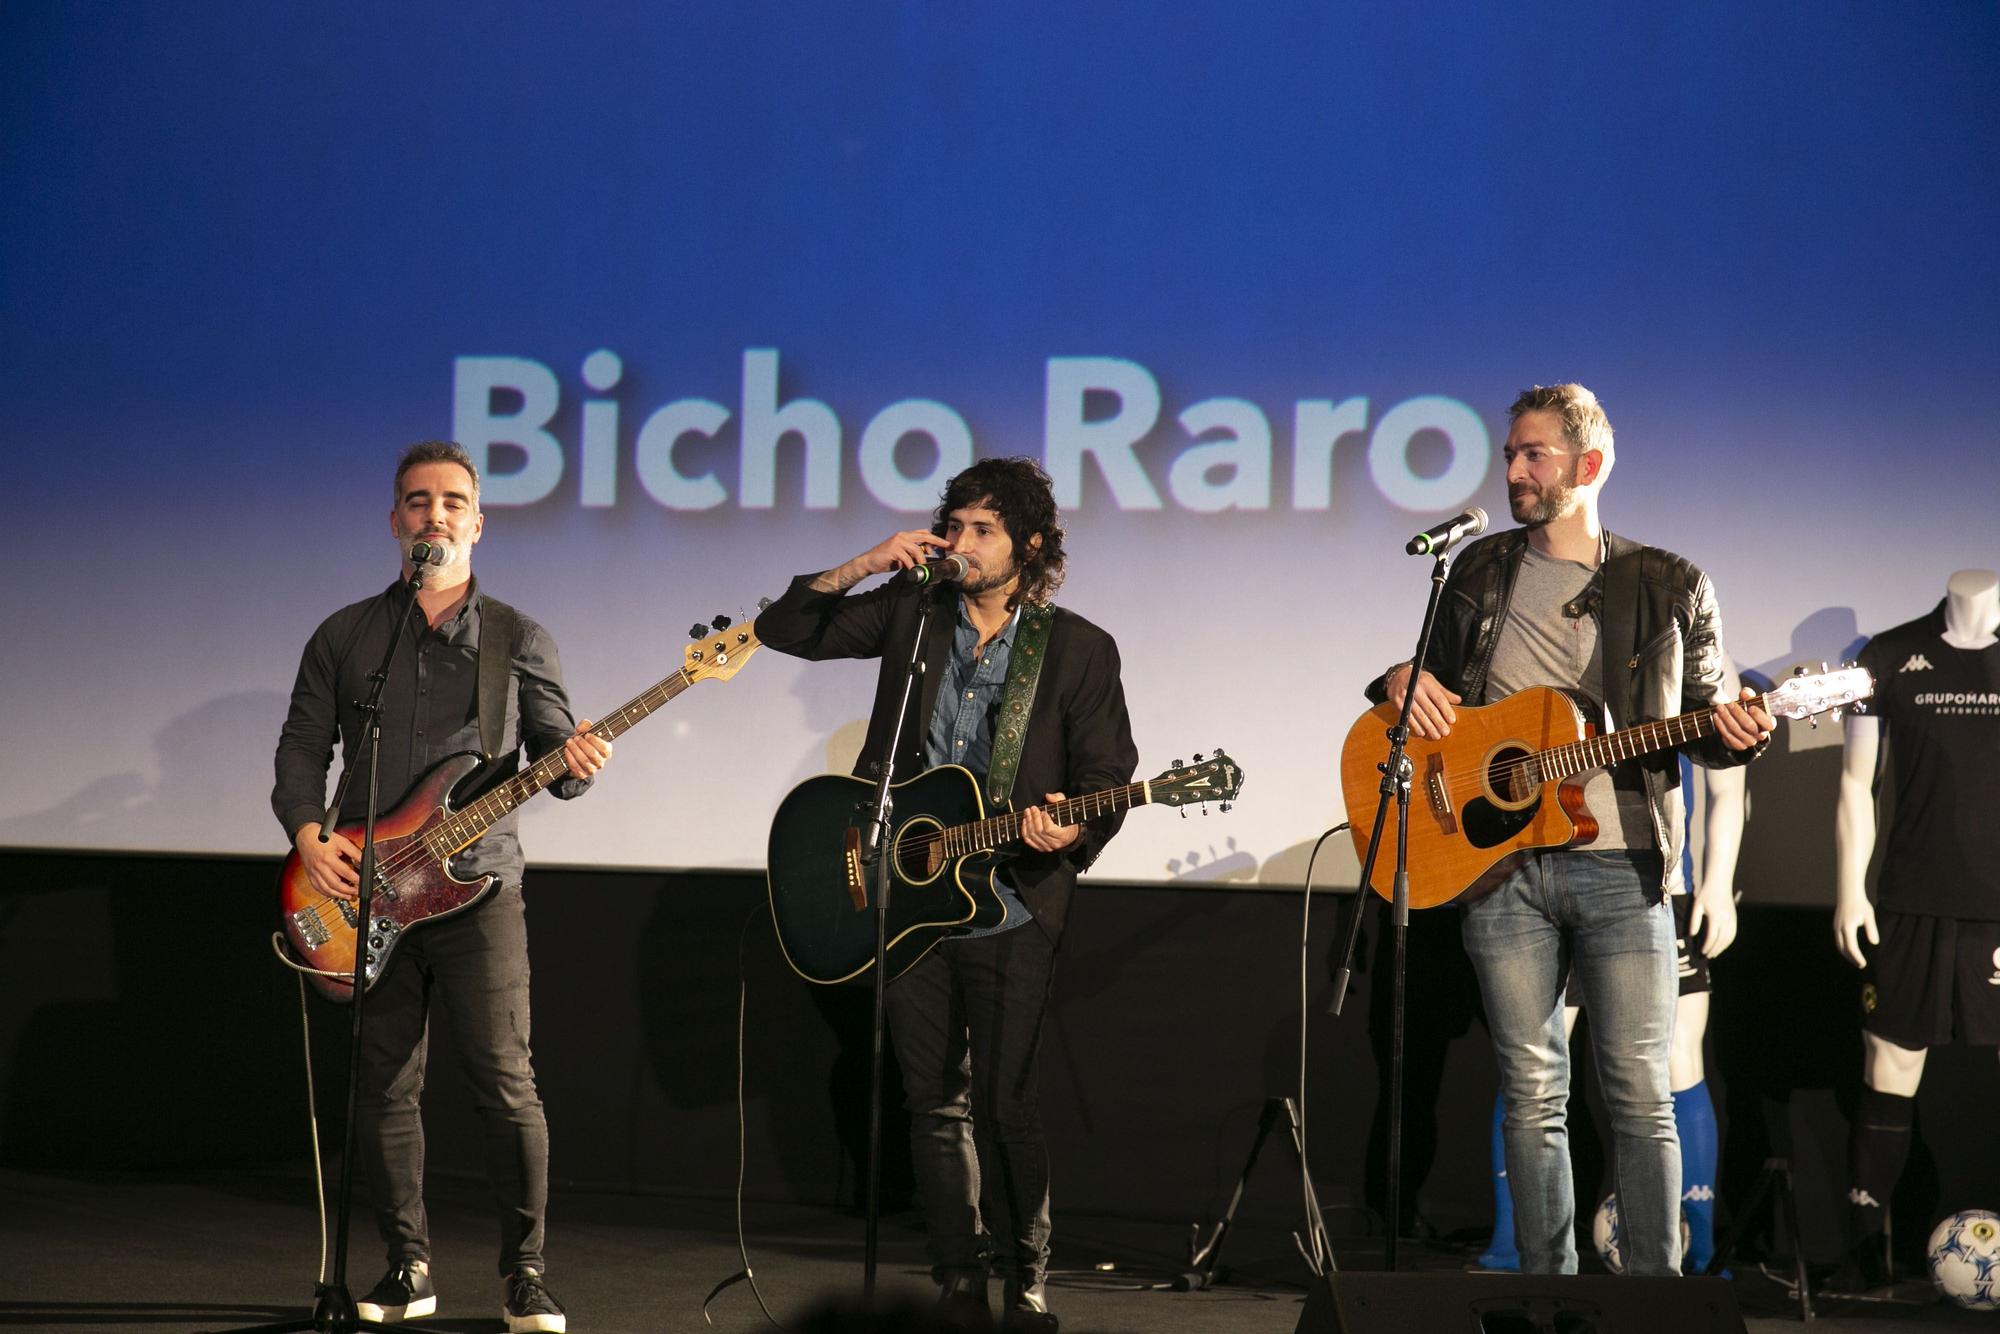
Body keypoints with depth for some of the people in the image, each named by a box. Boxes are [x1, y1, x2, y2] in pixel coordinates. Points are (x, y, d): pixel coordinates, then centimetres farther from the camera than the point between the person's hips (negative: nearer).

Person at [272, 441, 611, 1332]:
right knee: (386, 1085, 5)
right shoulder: (344, 638, 11)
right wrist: (309, 837, -7)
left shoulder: (518, 640, 7)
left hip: (477, 883, -2)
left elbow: (553, 747, 5)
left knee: (504, 1079, -9)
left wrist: (573, 762, -19)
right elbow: (301, 748, 9)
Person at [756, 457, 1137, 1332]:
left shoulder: (1080, 650, -1)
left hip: (1010, 908, -3)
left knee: (1004, 1103, -4)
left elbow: (1109, 780, -1)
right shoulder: (910, 611, 7)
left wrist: (1069, 832, -22)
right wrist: (861, 568, -8)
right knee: (935, 1101, 7)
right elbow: (782, 629, 6)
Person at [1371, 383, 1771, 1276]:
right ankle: (1546, 1282, 11)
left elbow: (1706, 725, 10)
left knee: (1641, 1095, -5)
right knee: (1532, 1093, 4)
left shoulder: (1670, 589, 5)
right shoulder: (1480, 574, 13)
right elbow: (1431, 677, 24)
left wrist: (1737, 736, -13)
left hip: (1619, 865, -2)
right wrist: (1401, 681, 1)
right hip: (1498, 864, 2)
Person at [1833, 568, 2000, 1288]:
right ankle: (1864, 1257, 8)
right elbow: (1857, 782, 9)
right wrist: (1850, 890, 3)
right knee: (1888, 1073, 3)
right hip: (1912, 905, 1)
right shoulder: (1890, 656, 6)